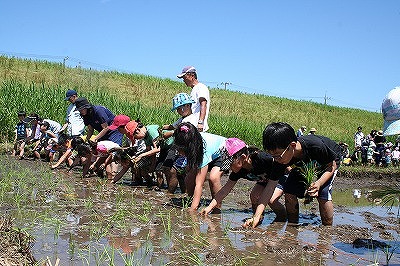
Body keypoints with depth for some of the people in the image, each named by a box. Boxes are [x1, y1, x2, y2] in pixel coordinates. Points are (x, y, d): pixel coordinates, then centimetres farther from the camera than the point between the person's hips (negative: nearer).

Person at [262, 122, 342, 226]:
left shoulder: (316, 146, -44)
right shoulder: (280, 159, -32)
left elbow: (332, 165, -24)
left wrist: (319, 183, -42)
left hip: (330, 161, -4)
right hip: (304, 166, 4)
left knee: (323, 194, -23)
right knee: (289, 192, -14)